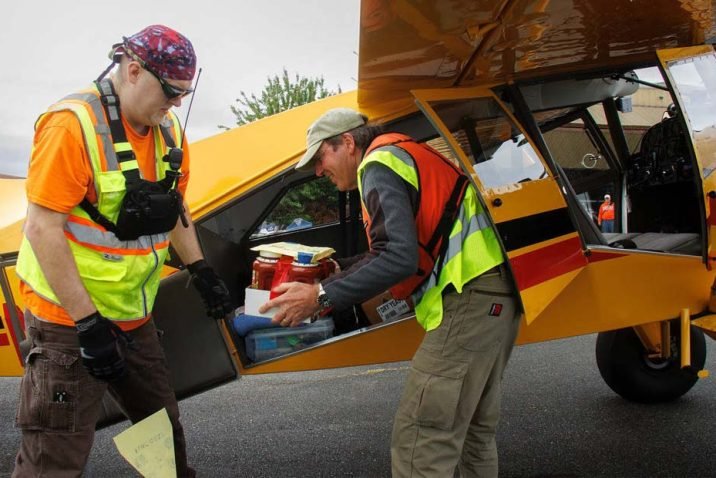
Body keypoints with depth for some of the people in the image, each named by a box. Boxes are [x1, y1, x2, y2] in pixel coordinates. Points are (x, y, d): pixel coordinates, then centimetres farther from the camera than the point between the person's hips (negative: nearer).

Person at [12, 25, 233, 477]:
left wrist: (200, 269, 10)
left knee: (164, 430, 19)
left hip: (134, 317, 7)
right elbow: (43, 228, -22)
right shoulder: (73, 124, -19)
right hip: (71, 320, -7)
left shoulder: (168, 130, 4)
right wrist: (88, 323, -23)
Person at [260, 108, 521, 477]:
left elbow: (400, 258, -21)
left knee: (418, 445, -9)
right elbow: (401, 252, 23)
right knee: (474, 433, 20)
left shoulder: (380, 162, -7)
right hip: (494, 297, 11)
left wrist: (321, 297, -16)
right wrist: (336, 280, 20)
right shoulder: (403, 158, 23)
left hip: (469, 302, -11)